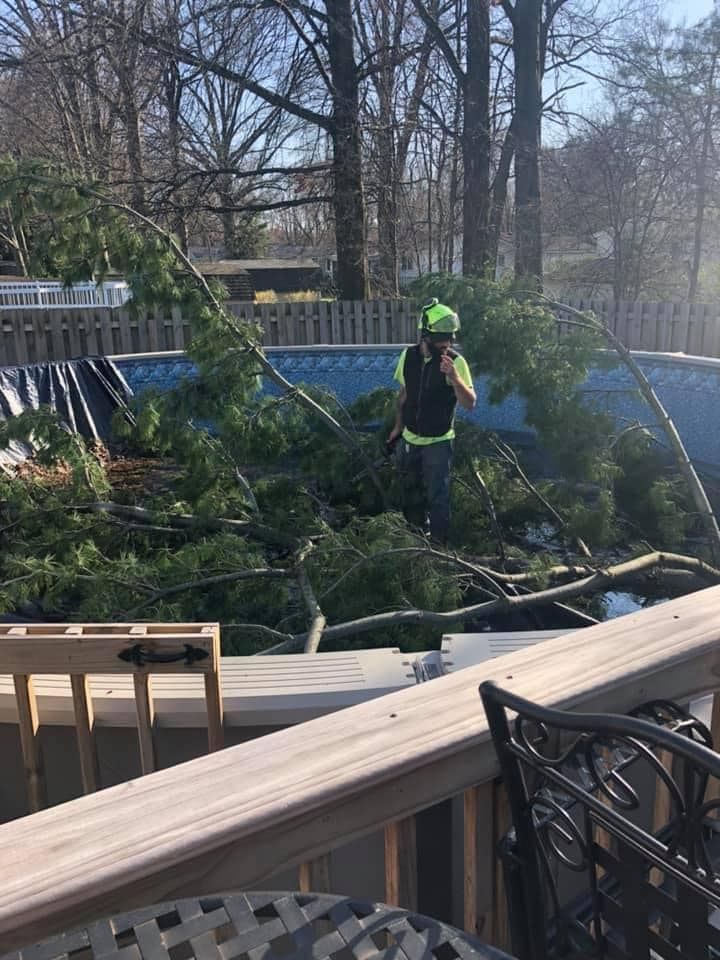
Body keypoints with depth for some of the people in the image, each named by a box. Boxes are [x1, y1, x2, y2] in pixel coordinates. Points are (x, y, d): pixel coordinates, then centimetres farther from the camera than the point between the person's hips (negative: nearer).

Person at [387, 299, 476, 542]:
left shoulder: (455, 362, -19)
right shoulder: (408, 356, -7)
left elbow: (470, 403, -25)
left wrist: (454, 377, -39)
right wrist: (398, 426, 14)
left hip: (438, 442, -5)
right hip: (410, 439, 5)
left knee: (437, 496, 2)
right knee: (412, 491, 22)